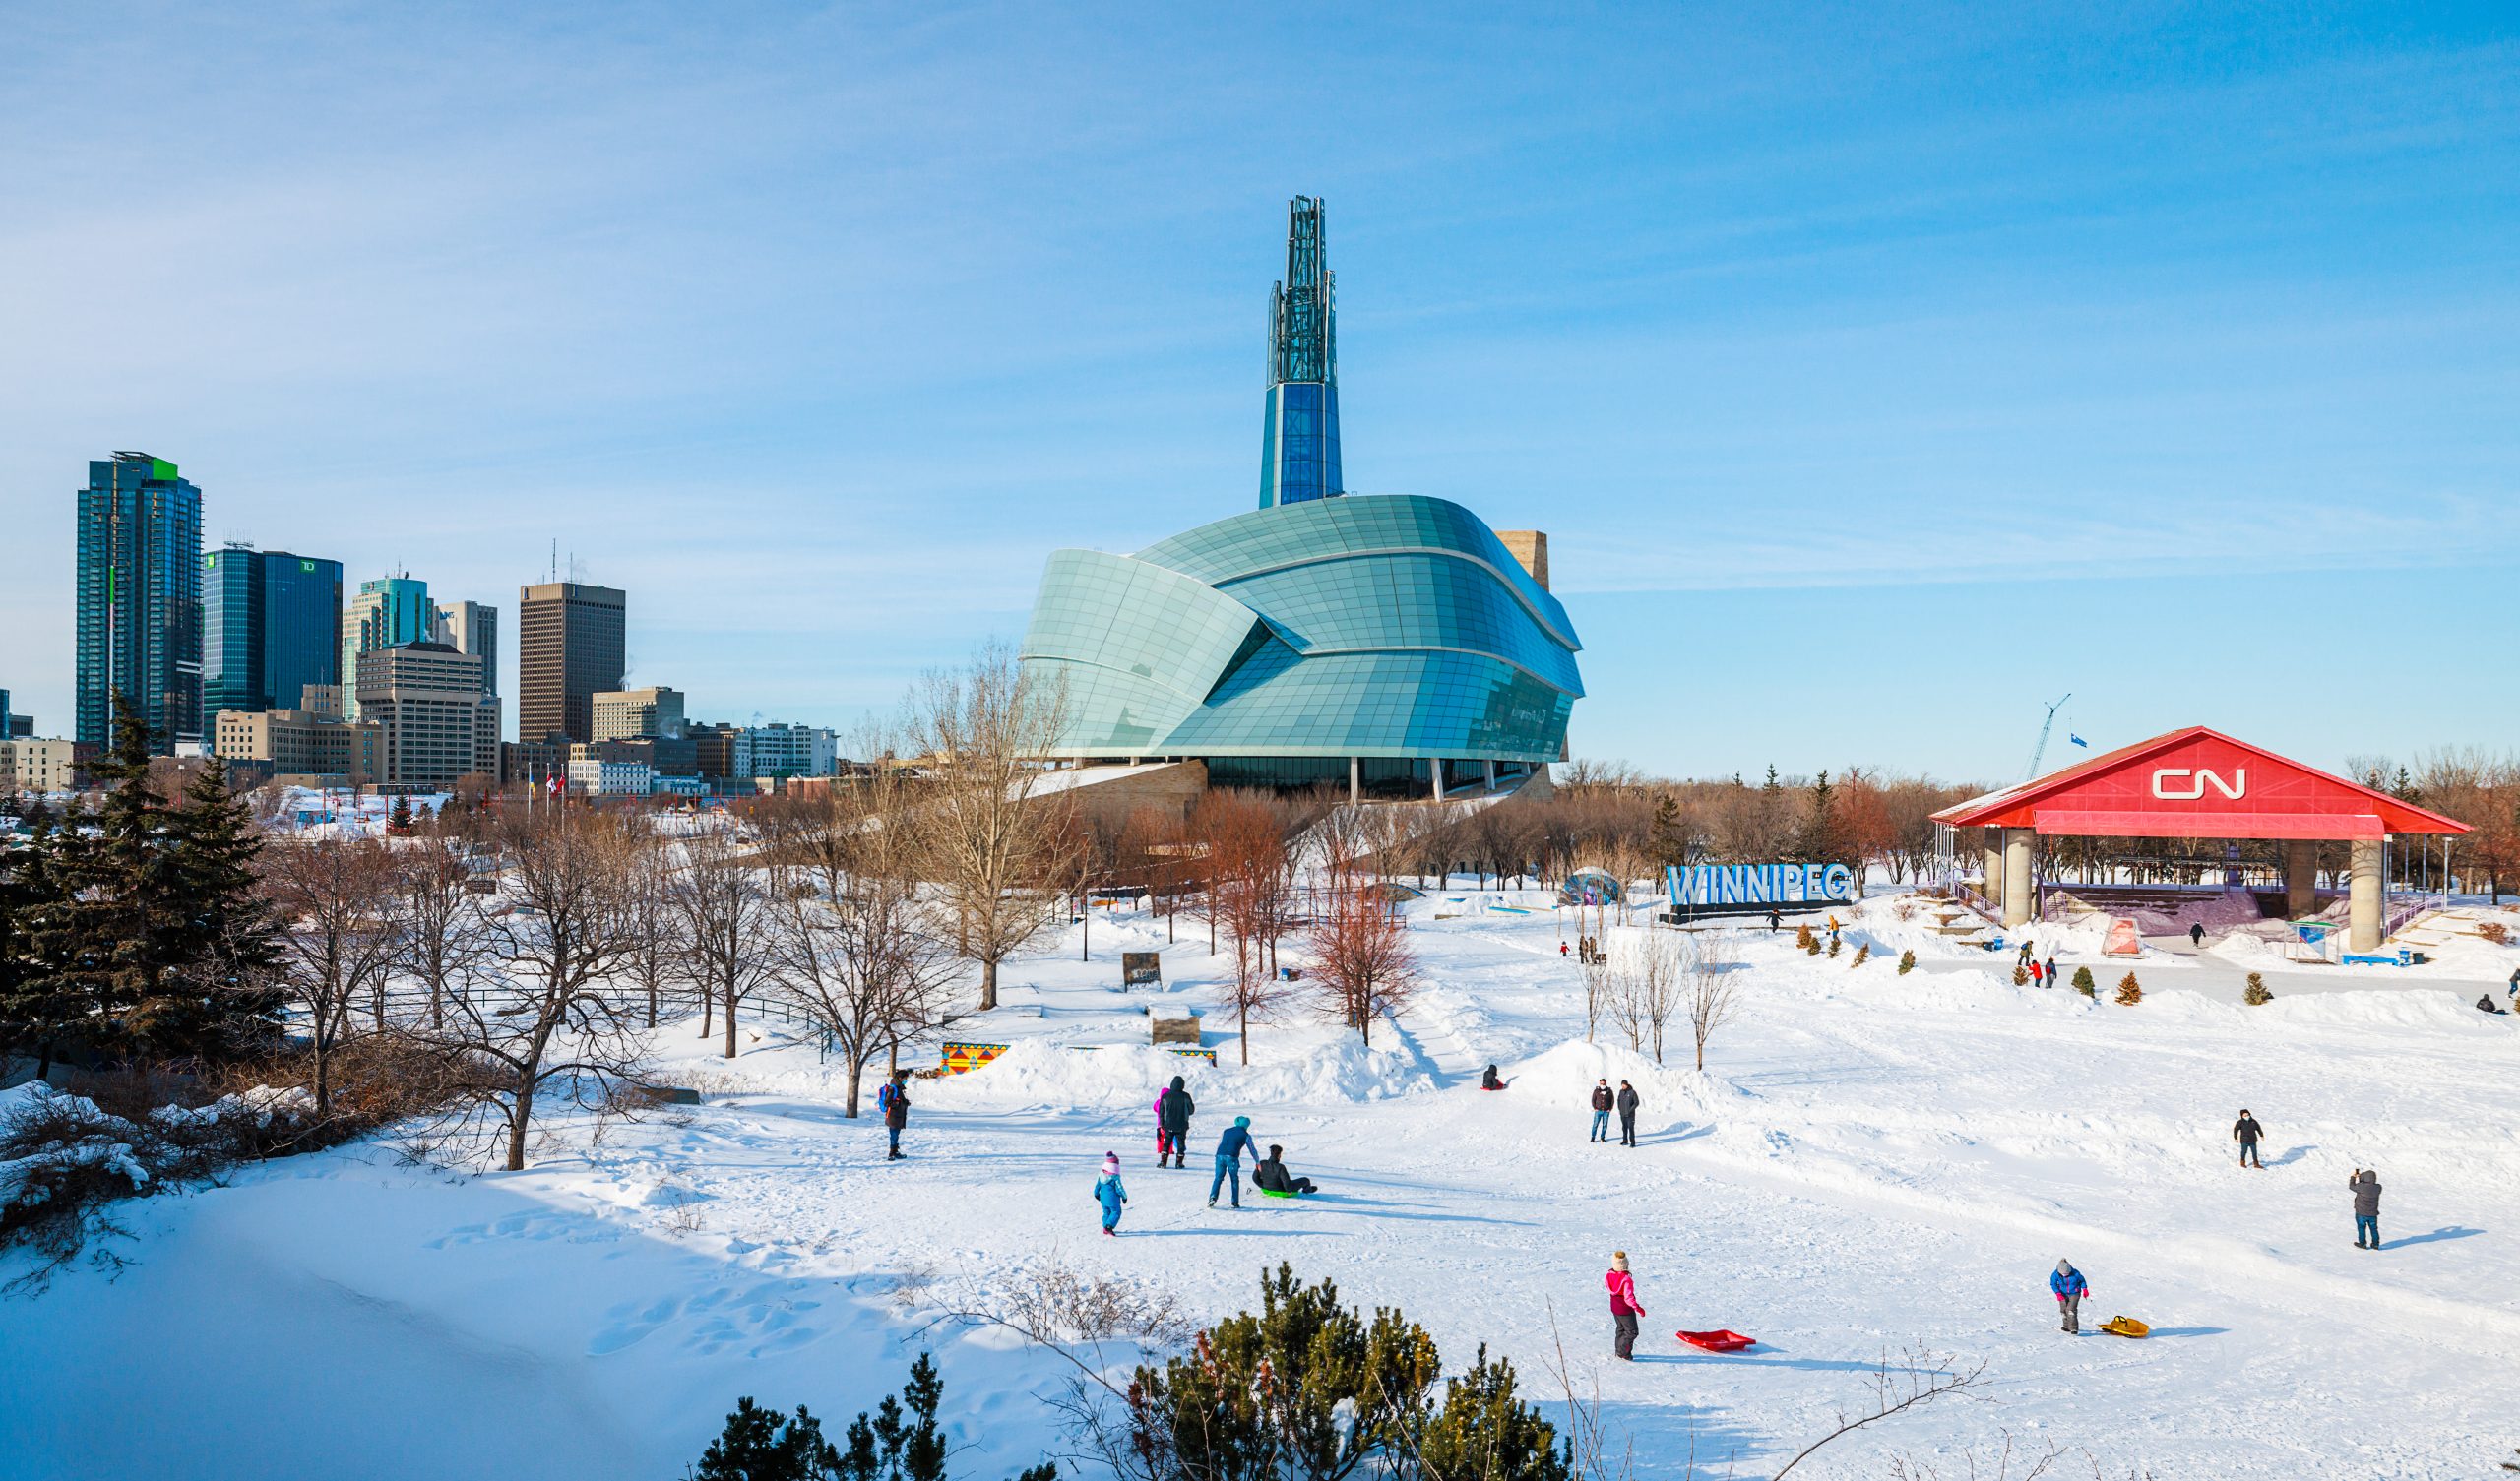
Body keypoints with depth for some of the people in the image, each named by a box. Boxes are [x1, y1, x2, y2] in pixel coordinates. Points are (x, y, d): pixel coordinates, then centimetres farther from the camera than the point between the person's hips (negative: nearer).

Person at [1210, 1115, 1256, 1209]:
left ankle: (1212, 1197, -10)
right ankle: (1235, 1202, 11)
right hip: (1232, 1158, -3)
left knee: (1218, 1178, 9)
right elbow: (1252, 1149, 21)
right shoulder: (1246, 1135, 14)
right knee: (1234, 1179, 13)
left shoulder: (1226, 1131, 24)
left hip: (1220, 1155, 3)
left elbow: (1218, 1144, 25)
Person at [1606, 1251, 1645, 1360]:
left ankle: (1620, 1351, 35)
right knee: (1632, 1332, 9)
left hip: (1614, 1307, 7)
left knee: (1620, 1329, 25)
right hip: (1625, 1310, -7)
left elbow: (1606, 1284, 11)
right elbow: (1628, 1298, -31)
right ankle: (1623, 1353, 11)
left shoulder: (1609, 1275, -11)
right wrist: (1638, 1308, -21)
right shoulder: (1627, 1279, -32)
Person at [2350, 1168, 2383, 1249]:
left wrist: (2353, 1177, 9)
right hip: (2373, 1213, 4)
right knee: (2374, 1228, 18)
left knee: (2361, 1228, 12)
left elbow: (2352, 1186, -6)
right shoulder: (2378, 1187, -12)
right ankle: (2375, 1244, 25)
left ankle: (2362, 1244, 19)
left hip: (2361, 1213, -4)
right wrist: (2360, 1177, 12)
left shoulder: (2361, 1187, -25)